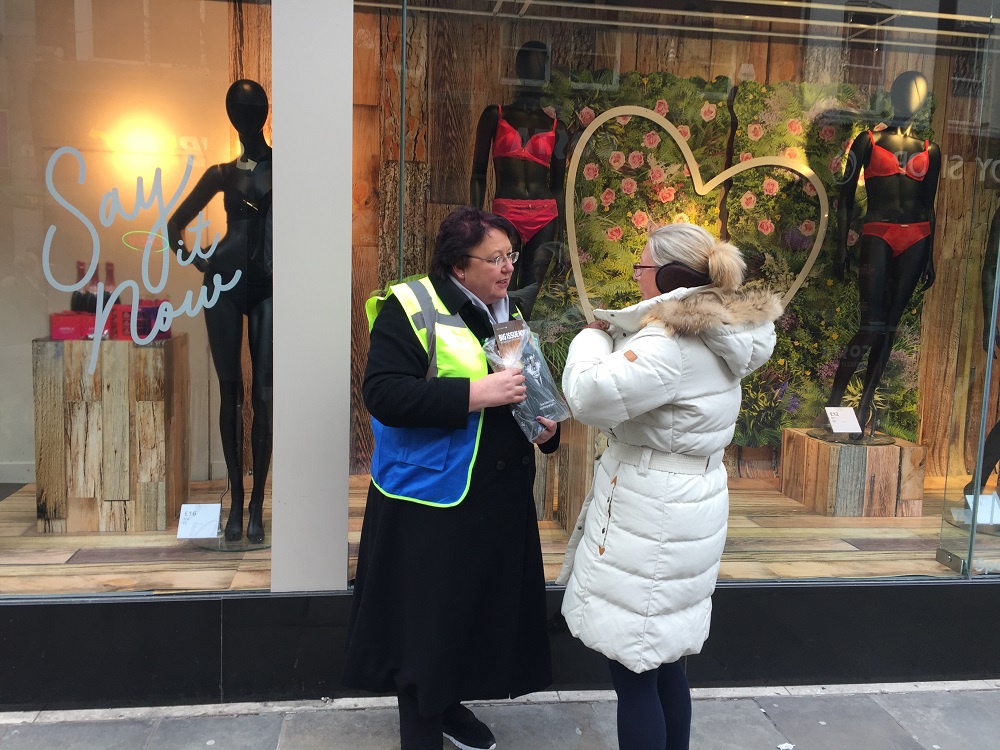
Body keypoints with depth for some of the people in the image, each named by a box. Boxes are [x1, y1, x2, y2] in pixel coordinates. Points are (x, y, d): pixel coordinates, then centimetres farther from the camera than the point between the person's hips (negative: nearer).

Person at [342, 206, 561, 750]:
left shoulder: (507, 313, 12)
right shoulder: (410, 307, -11)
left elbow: (526, 389, 22)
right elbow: (382, 393, -22)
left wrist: (546, 425, 0)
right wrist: (474, 395, -27)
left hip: (499, 495, 7)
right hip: (431, 497, -7)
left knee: (480, 608, 16)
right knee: (427, 616, 4)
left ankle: (449, 704, 38)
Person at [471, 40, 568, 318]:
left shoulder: (556, 128, 13)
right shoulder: (495, 116, 10)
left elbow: (558, 186, 15)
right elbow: (478, 174, 6)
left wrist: (559, 236, 8)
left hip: (545, 217, 2)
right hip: (505, 213, -2)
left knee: (530, 292, -2)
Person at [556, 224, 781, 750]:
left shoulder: (672, 345, -22)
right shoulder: (715, 338, 10)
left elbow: (589, 397, -27)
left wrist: (592, 338, -8)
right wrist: (613, 336, 7)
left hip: (649, 523, -10)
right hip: (681, 514, 10)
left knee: (634, 671, 3)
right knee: (663, 661, 22)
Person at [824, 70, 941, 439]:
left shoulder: (930, 151, 14)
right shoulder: (868, 141, 5)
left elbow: (930, 205, 16)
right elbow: (846, 197, 3)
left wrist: (930, 256, 12)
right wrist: (842, 246, -3)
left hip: (916, 239, 4)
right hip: (877, 235, -3)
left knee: (890, 325, 3)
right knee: (871, 326, -13)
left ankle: (866, 404, 10)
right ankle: (833, 402, -1)